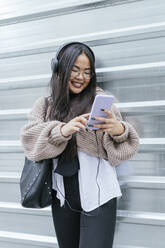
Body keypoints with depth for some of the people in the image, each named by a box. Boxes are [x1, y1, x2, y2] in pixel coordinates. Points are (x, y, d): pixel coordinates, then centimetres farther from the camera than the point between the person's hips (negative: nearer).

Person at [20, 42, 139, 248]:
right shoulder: (44, 104, 8)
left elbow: (118, 152, -3)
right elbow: (30, 137, -8)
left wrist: (119, 130, -26)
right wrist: (62, 130, -26)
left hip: (97, 196, -2)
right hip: (62, 196, 3)